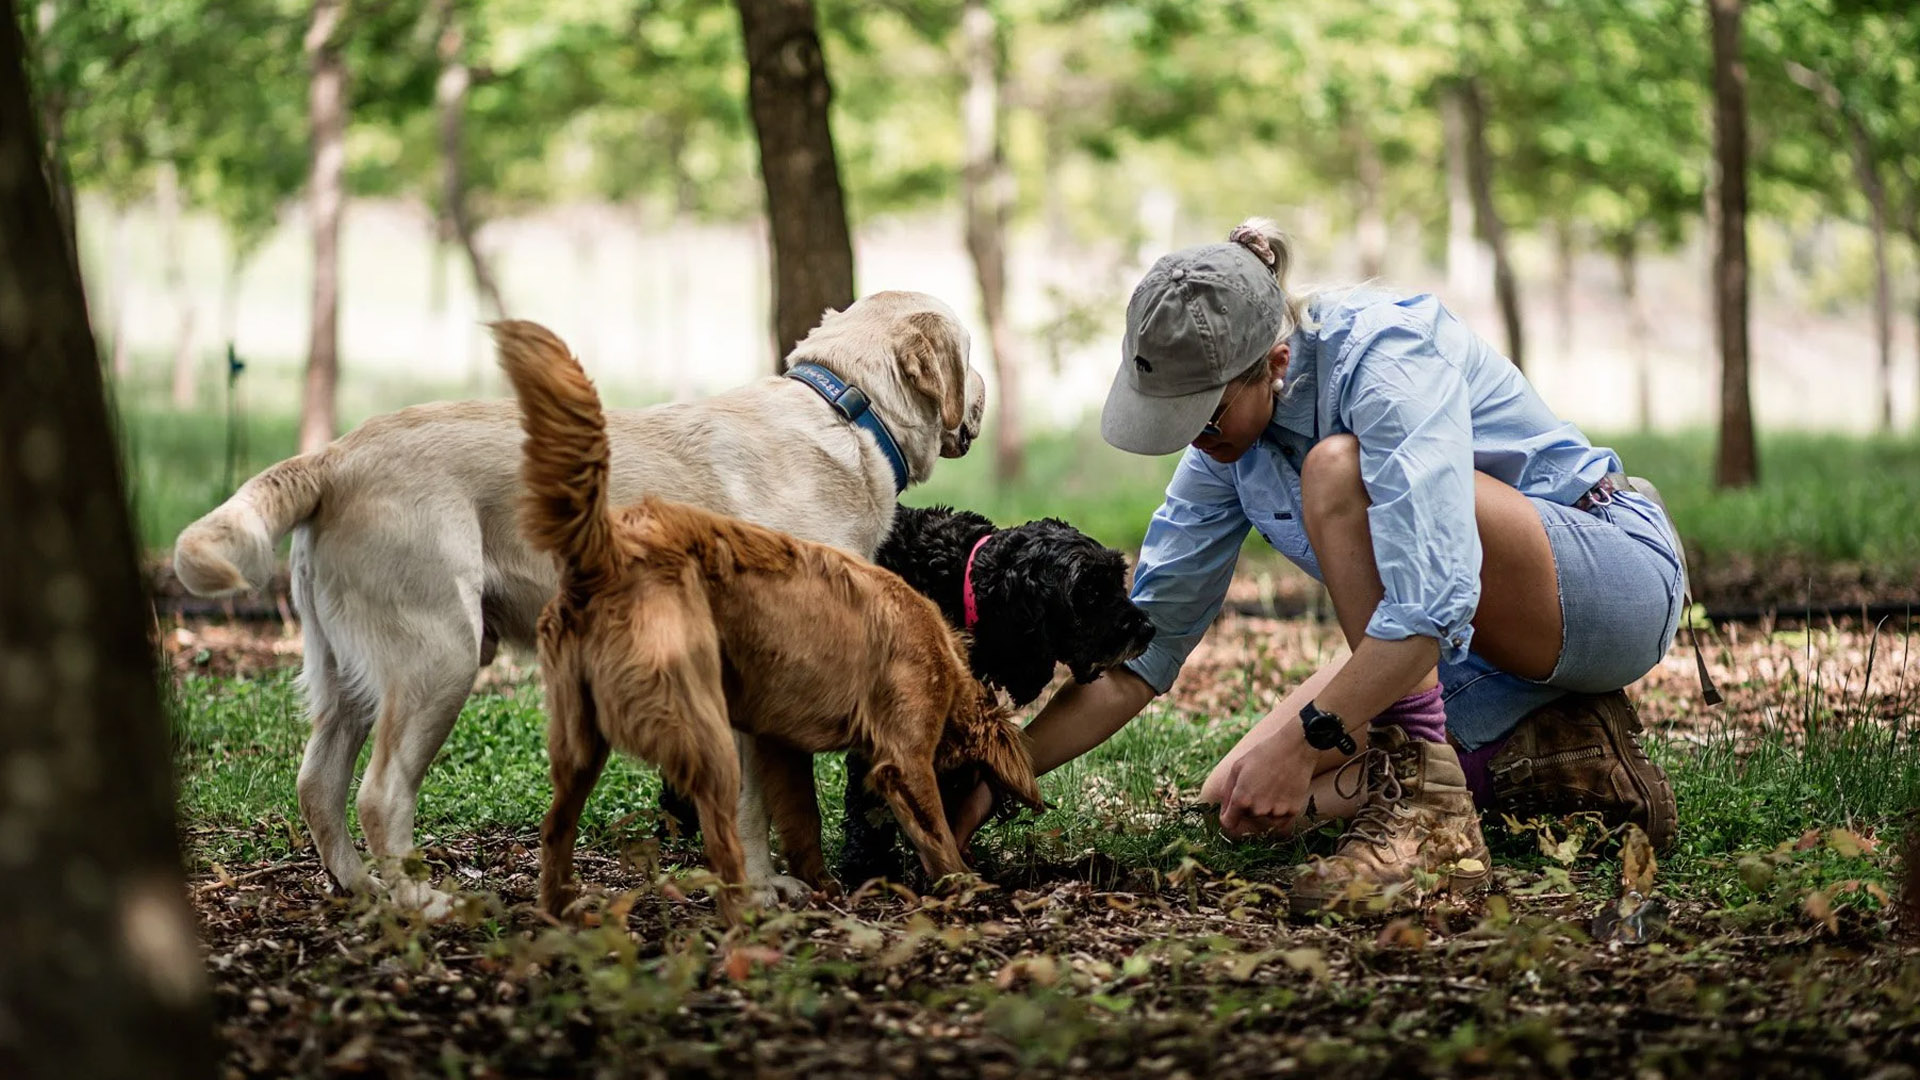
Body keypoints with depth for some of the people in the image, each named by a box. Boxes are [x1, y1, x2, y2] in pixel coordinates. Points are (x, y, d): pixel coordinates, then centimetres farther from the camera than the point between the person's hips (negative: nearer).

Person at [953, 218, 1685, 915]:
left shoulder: (1386, 357, -25)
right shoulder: (1227, 439, -1)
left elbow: (1433, 599, -37)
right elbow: (1140, 653, 2)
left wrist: (1302, 741, -34)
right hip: (1481, 650, 9)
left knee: (1339, 469, -30)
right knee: (1240, 801, -3)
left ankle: (1425, 815, -30)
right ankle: (1553, 756, 1)